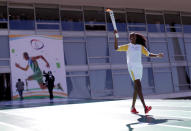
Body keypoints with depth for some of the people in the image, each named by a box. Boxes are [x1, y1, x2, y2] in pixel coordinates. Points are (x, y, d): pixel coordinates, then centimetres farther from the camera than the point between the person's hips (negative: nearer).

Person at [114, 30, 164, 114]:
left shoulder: (140, 46, 15)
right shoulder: (127, 46, 6)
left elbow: (148, 54, 17)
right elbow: (116, 48, -1)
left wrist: (157, 55, 2)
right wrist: (115, 37, -9)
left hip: (139, 67, 5)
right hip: (132, 68, -5)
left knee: (136, 88, 7)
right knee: (139, 86, -17)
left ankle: (133, 107, 17)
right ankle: (145, 107, -23)